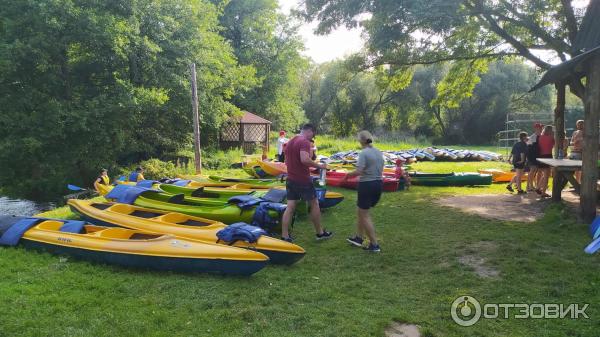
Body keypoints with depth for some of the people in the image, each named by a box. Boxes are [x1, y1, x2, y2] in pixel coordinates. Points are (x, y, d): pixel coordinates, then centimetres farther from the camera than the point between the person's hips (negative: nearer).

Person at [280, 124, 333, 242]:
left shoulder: (290, 142, 14)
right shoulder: (304, 142, -15)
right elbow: (305, 159, -30)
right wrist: (319, 166, -20)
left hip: (290, 179, 8)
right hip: (303, 180, -8)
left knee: (290, 207, 7)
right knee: (314, 204, 8)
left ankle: (284, 236, 4)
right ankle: (320, 232, 20)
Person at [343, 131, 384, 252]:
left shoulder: (364, 153, -16)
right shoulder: (379, 152, 9)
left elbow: (359, 171, -23)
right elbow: (380, 170, 12)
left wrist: (348, 175, -7)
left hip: (367, 185, -8)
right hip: (378, 184, 8)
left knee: (364, 215, 4)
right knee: (360, 211, 22)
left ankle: (374, 245, 5)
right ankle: (359, 238, 28)